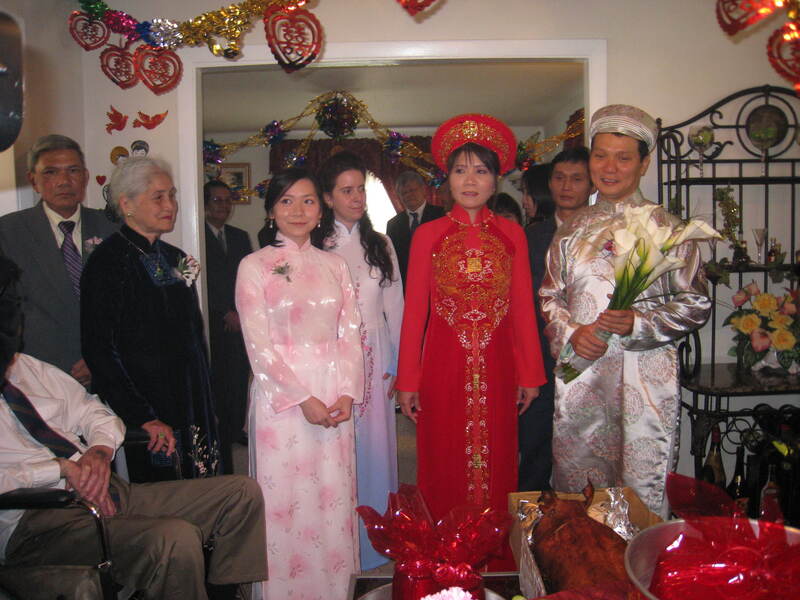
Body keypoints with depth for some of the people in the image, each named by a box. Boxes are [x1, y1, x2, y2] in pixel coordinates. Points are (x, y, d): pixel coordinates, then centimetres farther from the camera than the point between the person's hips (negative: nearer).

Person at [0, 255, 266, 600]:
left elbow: (95, 413, 21)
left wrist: (99, 449, 0)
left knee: (244, 493, -2)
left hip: (108, 492, 8)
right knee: (176, 539, -35)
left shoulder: (28, 367, 18)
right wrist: (61, 468, -15)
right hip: (38, 521, -8)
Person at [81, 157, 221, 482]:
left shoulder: (176, 258, 12)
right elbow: (98, 351, -14)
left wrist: (205, 406, 14)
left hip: (193, 407, 7)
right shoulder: (108, 261, -10)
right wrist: (144, 419, -15)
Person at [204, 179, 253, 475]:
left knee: (238, 384, 4)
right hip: (212, 327, -5)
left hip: (239, 324, 5)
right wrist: (226, 313, -6)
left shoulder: (240, 237, 17)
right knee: (216, 386, -4)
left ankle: (234, 432, 18)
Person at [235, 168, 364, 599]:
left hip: (334, 397, 3)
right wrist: (302, 398, -13)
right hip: (281, 396, -3)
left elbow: (350, 334, 7)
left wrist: (347, 392, -7)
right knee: (285, 498, 3)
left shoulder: (335, 265, 10)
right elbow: (258, 345, -7)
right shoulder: (254, 266, -1)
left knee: (334, 496, 7)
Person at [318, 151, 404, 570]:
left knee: (374, 446, 8)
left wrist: (398, 367, 5)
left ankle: (374, 542, 25)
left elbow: (395, 308, 9)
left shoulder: (380, 246, 9)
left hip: (375, 358, 3)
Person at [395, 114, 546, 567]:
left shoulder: (512, 234, 7)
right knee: (444, 467, 6)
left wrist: (530, 374, 3)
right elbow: (415, 309, 1)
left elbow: (523, 307, 6)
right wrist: (407, 380, -2)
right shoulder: (429, 235, 3)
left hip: (496, 366, 1)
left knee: (497, 463, 8)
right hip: (443, 364, -1)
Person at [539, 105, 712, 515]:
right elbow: (550, 297, 14)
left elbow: (696, 304, 0)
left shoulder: (666, 228, 2)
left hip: (643, 378, -3)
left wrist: (638, 322, -15)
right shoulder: (574, 230, 13)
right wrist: (571, 332, -6)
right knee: (575, 491, 10)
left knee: (641, 489, 1)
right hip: (579, 374, 3)